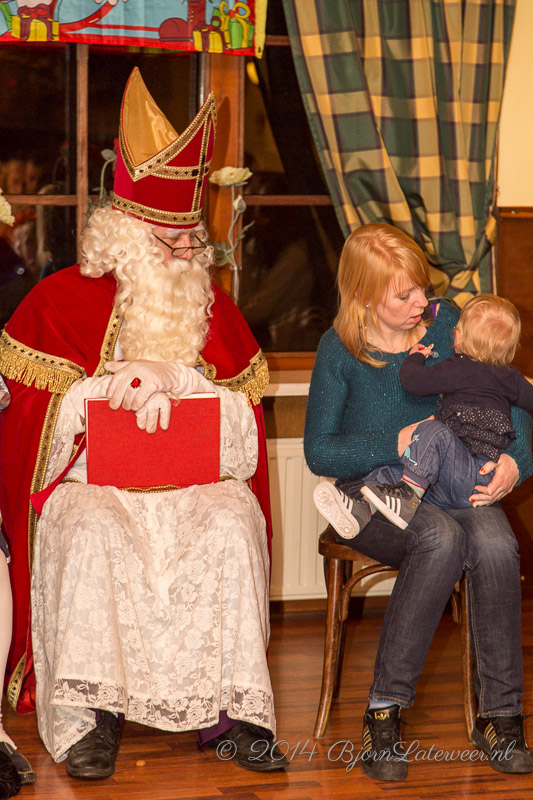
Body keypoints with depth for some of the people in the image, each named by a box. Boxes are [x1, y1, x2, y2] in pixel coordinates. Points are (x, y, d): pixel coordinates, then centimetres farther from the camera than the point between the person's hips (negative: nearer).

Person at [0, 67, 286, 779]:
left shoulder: (213, 308, 15)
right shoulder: (61, 300, 6)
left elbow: (244, 415, 6)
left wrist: (170, 378, -11)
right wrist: (117, 383, -13)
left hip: (198, 478, 2)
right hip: (88, 479, -2)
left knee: (234, 526, -31)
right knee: (87, 534, -36)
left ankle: (234, 706, -30)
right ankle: (87, 713, -34)